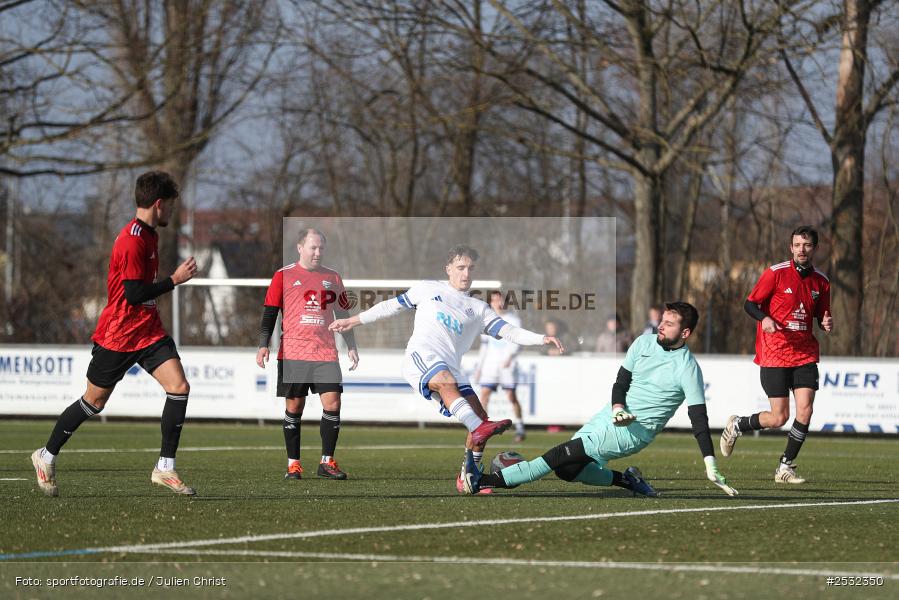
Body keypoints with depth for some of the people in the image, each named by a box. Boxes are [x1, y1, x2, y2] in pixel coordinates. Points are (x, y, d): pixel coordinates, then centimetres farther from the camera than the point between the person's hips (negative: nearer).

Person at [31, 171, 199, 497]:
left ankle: (165, 467, -5)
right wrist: (175, 280, -19)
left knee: (179, 387, -10)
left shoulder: (149, 235, 10)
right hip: (119, 334, -8)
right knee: (95, 400, 5)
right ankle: (47, 457, 24)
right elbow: (134, 294, -25)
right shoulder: (132, 241, -21)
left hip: (148, 330, 8)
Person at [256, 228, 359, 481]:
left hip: (326, 354, 2)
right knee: (294, 406, 1)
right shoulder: (284, 276, 4)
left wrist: (351, 347, 17)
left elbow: (343, 314, 21)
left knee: (332, 403, -8)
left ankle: (327, 462, 0)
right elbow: (270, 312, 3)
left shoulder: (332, 278, 14)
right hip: (292, 353, -2)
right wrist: (263, 345, -5)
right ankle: (293, 464, 9)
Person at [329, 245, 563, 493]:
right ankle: (479, 429, -56)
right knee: (446, 380, -36)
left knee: (479, 415, -10)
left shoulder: (478, 309, 22)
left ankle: (468, 476, 0)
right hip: (420, 356, -4)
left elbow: (508, 331, 12)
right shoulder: (428, 289, 18)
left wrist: (541, 339, -3)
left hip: (450, 368, 4)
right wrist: (352, 321, 29)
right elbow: (392, 306, 26)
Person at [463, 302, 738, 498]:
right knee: (566, 469, -4)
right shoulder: (644, 342, 4)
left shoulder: (687, 369, -13)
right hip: (614, 415, 7)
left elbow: (699, 417, -15)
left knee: (565, 455, -19)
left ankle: (487, 482, -25)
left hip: (637, 430, -7)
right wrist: (617, 407, -15)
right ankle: (625, 479, 10)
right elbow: (621, 381, 9)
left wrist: (711, 466, -22)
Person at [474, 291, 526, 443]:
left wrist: (509, 357, -23)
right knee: (484, 393, -7)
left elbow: (517, 342, -7)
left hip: (507, 363, -4)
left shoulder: (512, 318, 0)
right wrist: (479, 367, 14)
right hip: (490, 363, 4)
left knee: (511, 396, -5)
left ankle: (520, 428, 9)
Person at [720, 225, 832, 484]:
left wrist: (826, 324, -4)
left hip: (805, 354, 4)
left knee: (805, 410, -11)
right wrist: (765, 318, -23)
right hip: (774, 355, -4)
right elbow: (750, 304, -3)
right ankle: (736, 425, 23)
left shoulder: (821, 281, 7)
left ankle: (785, 467, 4)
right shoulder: (776, 273, -6)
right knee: (779, 418, -6)